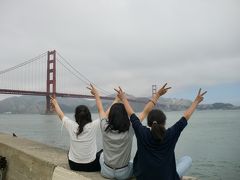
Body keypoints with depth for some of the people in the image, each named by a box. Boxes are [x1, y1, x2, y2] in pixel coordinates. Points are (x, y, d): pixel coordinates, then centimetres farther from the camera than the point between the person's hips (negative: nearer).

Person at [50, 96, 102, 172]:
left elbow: (61, 115, 6)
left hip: (73, 165, 2)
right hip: (91, 166, -2)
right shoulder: (93, 126, -19)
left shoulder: (71, 126, -13)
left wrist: (55, 103, 24)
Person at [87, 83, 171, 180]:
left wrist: (96, 94, 14)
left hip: (106, 172, 2)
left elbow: (100, 110, -1)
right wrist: (157, 95, -7)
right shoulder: (130, 130, -23)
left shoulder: (105, 128, -18)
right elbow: (146, 111, -14)